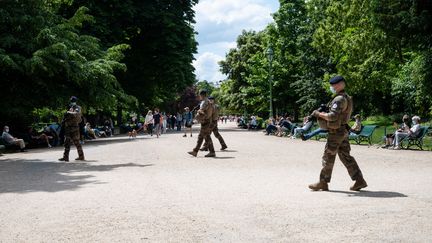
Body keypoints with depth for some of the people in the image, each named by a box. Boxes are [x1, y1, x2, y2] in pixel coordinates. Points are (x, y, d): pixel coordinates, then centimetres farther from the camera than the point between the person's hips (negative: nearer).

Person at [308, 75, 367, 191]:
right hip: (343, 131, 10)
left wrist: (319, 114, -14)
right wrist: (324, 113, 11)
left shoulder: (339, 99, -18)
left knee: (328, 157, 0)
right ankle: (359, 181, 9)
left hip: (336, 132, -10)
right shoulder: (347, 98, 15)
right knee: (345, 156, 11)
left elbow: (333, 116, -27)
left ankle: (323, 183, 9)